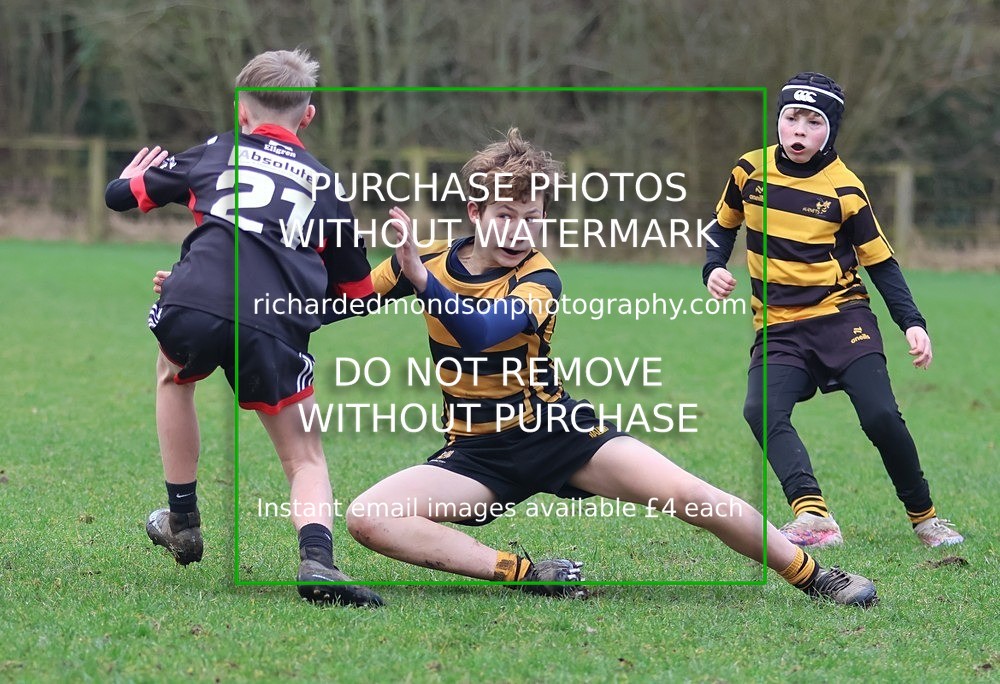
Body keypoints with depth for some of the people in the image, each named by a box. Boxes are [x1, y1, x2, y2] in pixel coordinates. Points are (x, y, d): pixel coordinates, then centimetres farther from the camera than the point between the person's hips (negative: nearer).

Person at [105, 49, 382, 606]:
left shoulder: (218, 151, 26)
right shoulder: (324, 183, 27)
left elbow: (119, 196, 34)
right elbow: (358, 290, 30)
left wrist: (135, 174, 57)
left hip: (194, 305, 1)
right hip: (278, 329, 0)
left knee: (174, 376, 36)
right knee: (305, 455, 13)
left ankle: (183, 522, 40)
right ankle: (318, 557, -17)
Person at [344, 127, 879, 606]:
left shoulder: (539, 280, -14)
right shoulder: (429, 259, -4)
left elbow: (482, 332, -37)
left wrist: (420, 277, -49)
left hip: (556, 430, -2)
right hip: (477, 454, 2)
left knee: (689, 496, -18)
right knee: (367, 518, -24)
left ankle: (813, 577, 3)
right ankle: (527, 573, -20)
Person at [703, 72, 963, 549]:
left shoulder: (845, 191, -5)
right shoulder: (750, 170, 2)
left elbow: (881, 263, 1)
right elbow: (723, 226, 19)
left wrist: (912, 324, -11)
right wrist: (713, 269, -2)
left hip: (842, 316, -2)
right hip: (778, 328, 2)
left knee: (880, 416, -18)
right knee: (761, 411, -26)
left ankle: (923, 517, 4)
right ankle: (813, 515, -38)